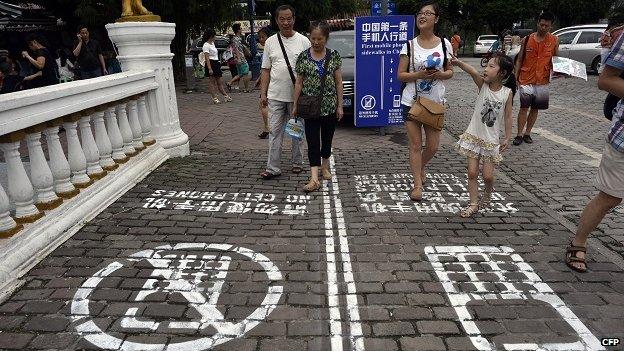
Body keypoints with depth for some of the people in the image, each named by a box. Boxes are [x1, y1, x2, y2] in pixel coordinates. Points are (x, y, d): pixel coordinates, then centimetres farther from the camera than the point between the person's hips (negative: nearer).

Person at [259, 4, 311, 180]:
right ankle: (273, 168, 6)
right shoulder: (270, 42, 7)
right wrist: (263, 93, 2)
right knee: (275, 132, 1)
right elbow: (266, 70, 8)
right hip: (275, 96, 2)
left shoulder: (303, 41, 1)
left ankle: (297, 163, 25)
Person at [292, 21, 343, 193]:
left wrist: (340, 105, 0)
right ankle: (314, 178, -7)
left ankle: (324, 166, 35)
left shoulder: (334, 56, 0)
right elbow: (299, 82, 4)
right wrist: (295, 105, 2)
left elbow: (338, 82, 2)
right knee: (312, 141, -5)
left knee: (327, 139, 13)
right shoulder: (303, 57, 0)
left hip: (330, 106, 1)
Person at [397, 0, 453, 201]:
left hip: (435, 102, 2)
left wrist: (440, 74, -14)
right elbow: (400, 75, -3)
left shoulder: (444, 44, 2)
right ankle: (418, 185, 10)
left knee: (433, 147, 7)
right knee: (416, 145, 0)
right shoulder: (410, 45, -1)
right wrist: (419, 74, -19)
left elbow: (450, 72, 8)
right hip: (412, 101, -1)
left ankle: (421, 166, 40)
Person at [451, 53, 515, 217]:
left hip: (491, 140, 0)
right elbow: (472, 72, -27)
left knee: (488, 176, 3)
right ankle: (473, 204, 14)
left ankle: (487, 194, 34)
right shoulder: (483, 85, -7)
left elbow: (508, 117, 1)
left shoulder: (507, 92, -7)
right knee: (472, 173, 1)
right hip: (474, 136, 1)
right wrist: (458, 63, -44)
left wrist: (507, 138, 1)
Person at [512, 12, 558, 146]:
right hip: (526, 80, -2)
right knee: (523, 108, -1)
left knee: (535, 109, 8)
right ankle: (519, 134, 5)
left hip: (542, 81, 2)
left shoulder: (554, 40, 2)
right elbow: (519, 60, 4)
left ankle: (527, 133, 19)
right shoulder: (527, 39, 0)